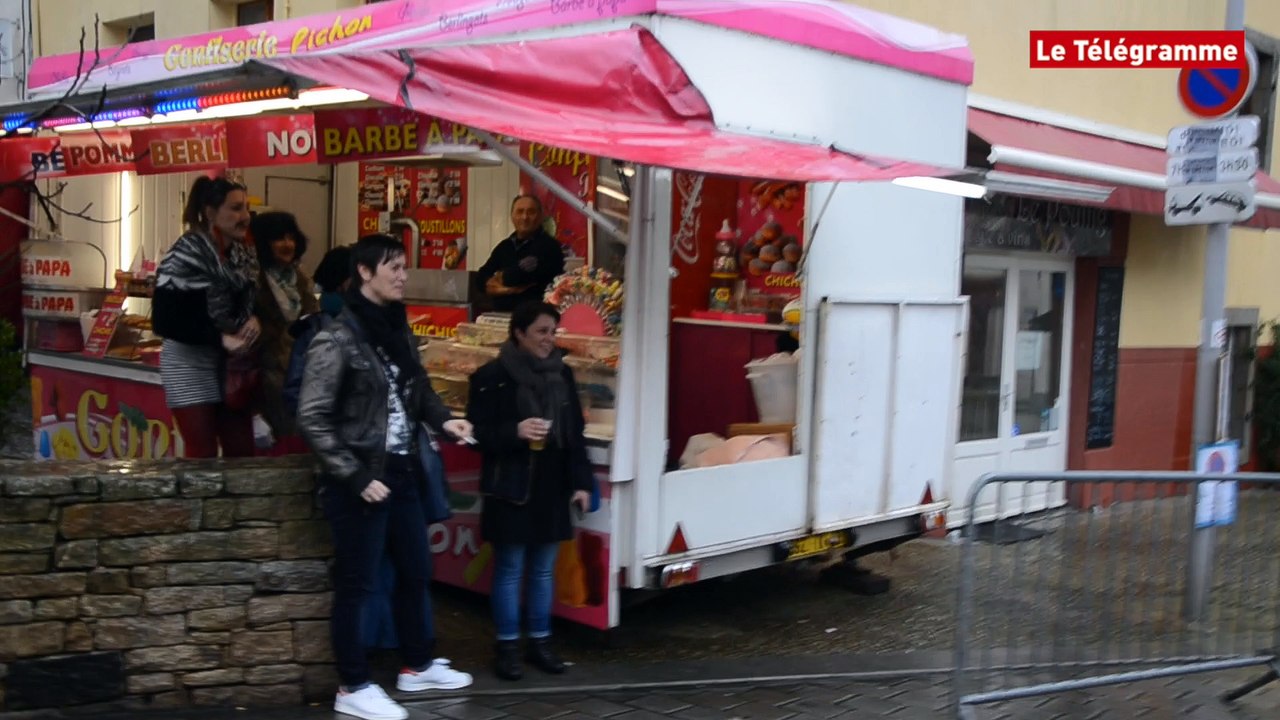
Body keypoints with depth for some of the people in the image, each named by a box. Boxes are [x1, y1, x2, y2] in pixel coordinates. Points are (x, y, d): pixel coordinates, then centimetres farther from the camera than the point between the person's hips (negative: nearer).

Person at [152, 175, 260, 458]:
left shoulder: (243, 256, 8)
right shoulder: (185, 257, -14)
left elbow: (251, 302, 18)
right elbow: (165, 322, -18)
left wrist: (255, 320, -6)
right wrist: (221, 339, -25)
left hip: (232, 367, 7)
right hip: (191, 366, -7)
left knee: (242, 451, 7)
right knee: (202, 454, -4)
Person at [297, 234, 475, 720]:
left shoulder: (398, 331, 8)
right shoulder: (337, 339, -14)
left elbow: (418, 389, 19)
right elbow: (312, 418, -16)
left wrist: (442, 419, -2)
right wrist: (355, 475, -18)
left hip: (402, 473, 8)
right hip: (361, 480, -8)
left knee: (416, 571, 18)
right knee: (356, 584, 3)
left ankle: (417, 666, 35)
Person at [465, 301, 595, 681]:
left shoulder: (562, 374, 8)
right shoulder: (493, 376, -9)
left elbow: (575, 433, 12)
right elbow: (477, 431, -9)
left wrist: (581, 481, 7)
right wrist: (515, 431, -24)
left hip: (552, 488, 5)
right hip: (511, 489, -5)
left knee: (543, 569, 12)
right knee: (509, 570, 3)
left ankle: (540, 642, 23)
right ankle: (507, 646, 14)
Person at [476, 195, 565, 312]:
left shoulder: (549, 246, -6)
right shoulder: (504, 247, 15)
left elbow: (526, 274, -16)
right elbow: (481, 277, 8)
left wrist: (502, 277, 5)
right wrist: (505, 288, -11)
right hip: (499, 312, 5)